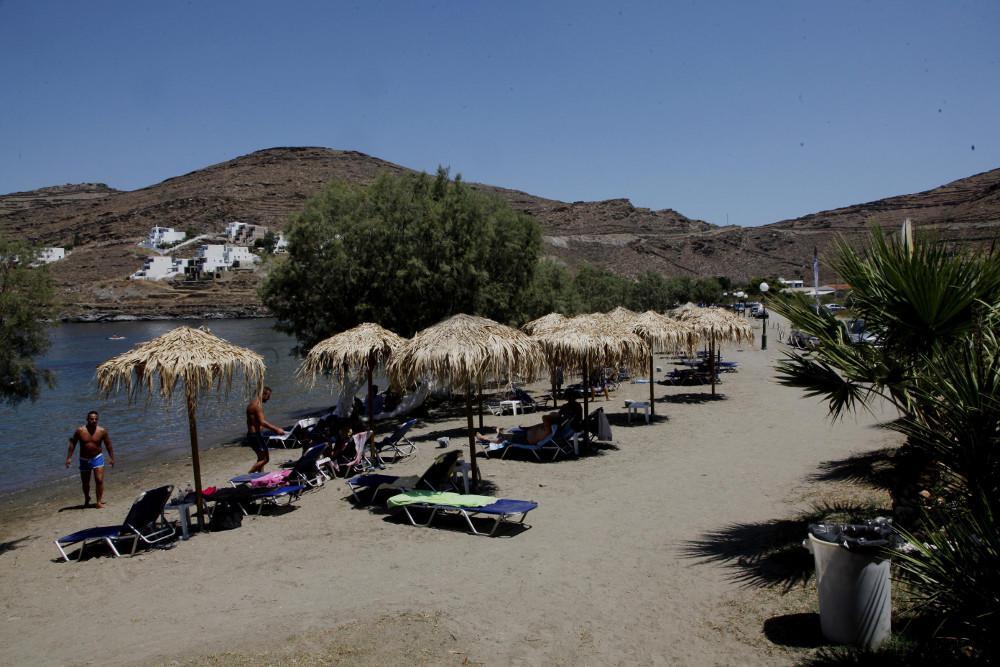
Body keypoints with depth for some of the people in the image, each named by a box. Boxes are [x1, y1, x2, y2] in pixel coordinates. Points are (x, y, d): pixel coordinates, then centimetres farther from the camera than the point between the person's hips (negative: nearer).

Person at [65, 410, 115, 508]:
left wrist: (111, 458, 4)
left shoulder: (102, 431, -7)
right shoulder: (80, 431, -8)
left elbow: (108, 444, 3)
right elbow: (72, 444, 0)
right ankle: (87, 499, 38)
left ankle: (99, 501, -4)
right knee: (85, 482, 13)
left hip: (97, 458, -1)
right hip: (84, 459, 1)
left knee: (99, 480, -12)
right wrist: (69, 458, -4)